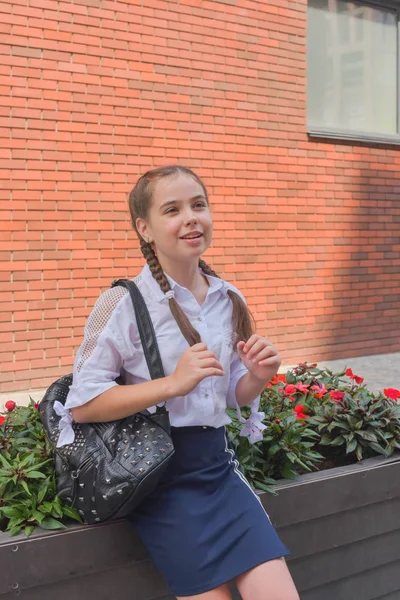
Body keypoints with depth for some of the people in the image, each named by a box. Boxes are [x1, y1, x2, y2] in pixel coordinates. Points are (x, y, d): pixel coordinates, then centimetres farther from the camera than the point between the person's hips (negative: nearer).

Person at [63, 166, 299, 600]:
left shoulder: (229, 301, 6)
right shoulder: (123, 303, -12)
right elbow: (82, 405, -16)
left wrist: (257, 377, -6)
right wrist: (173, 383, -23)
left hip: (218, 462, 5)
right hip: (162, 473, -5)